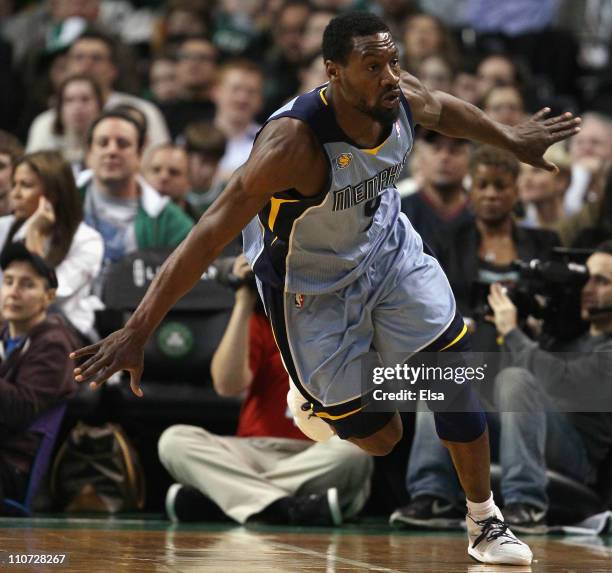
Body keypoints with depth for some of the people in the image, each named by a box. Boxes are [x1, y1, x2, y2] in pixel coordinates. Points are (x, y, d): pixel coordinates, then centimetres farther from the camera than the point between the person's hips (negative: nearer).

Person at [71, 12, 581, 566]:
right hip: (313, 285, -5)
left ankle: (485, 522, 22)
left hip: (388, 246, 5)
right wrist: (136, 332, -45)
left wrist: (511, 139, 26)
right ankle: (319, 398, 40)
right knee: (379, 439, 3)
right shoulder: (295, 141, -39)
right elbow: (211, 234, -40)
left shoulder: (405, 97, -19)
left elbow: (444, 109, 9)